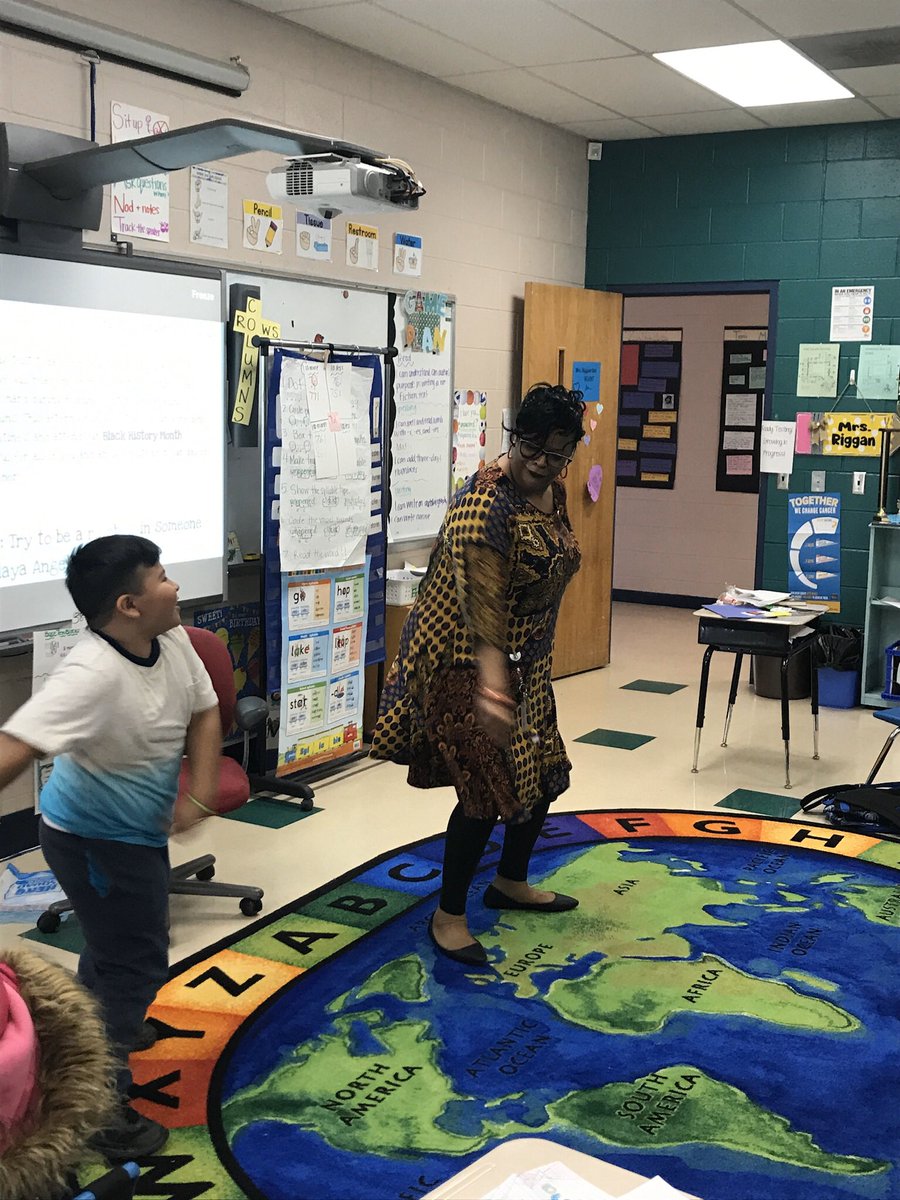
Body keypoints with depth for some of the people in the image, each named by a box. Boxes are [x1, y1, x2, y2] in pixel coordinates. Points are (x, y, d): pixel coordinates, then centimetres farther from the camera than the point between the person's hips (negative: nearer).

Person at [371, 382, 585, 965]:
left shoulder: (553, 491, 4)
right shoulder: (486, 502, -25)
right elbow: (482, 600, -34)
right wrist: (491, 684, -43)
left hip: (526, 661, 9)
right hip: (465, 661, -9)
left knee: (543, 770, 17)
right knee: (488, 787, -7)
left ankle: (511, 883, 39)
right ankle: (449, 915, 11)